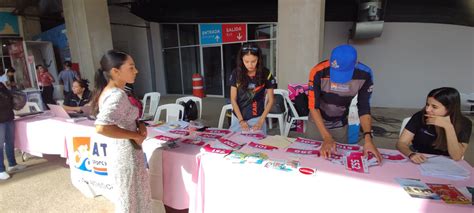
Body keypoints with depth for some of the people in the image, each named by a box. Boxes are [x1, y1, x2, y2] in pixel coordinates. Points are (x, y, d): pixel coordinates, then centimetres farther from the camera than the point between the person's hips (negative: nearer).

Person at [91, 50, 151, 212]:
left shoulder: (108, 91, 5)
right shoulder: (118, 96, -25)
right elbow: (102, 127, -38)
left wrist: (139, 124, 0)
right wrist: (135, 135, -25)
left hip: (121, 153, 9)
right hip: (128, 156, -9)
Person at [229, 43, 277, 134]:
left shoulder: (266, 74, -10)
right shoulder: (236, 73, -7)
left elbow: (270, 100, -4)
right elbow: (233, 99, -4)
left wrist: (261, 121, -12)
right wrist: (241, 120, -12)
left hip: (256, 119, -2)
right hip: (238, 118, 2)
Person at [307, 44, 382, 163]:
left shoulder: (364, 75, -21)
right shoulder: (319, 72, -29)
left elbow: (364, 108, -13)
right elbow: (313, 106, -26)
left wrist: (368, 138, -26)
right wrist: (326, 137, -33)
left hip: (340, 125, 2)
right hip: (317, 122, -1)